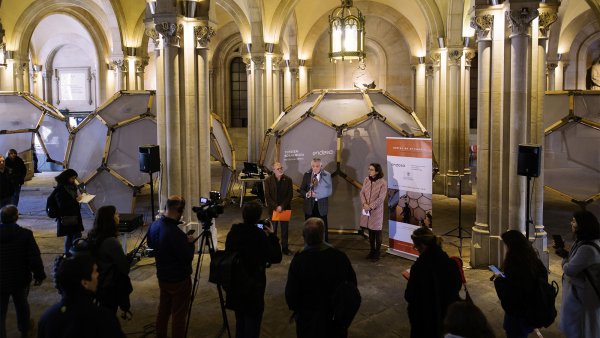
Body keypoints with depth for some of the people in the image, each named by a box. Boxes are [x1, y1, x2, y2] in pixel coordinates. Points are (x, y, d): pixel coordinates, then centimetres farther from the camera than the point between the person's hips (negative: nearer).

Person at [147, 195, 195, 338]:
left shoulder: (154, 225, -6)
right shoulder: (175, 233, -32)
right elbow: (188, 257, -23)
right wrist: (190, 242, -6)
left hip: (162, 276, 8)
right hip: (179, 279, -8)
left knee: (163, 310, 21)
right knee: (178, 315, 6)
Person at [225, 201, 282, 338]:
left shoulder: (233, 232, -4)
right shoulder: (259, 235, -20)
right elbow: (276, 258, -12)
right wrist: (272, 236, -3)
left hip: (235, 285, 6)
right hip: (253, 287, -6)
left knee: (240, 322, 21)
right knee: (252, 325, 6)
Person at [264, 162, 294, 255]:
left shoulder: (288, 179, -2)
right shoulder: (268, 180, -4)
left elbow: (290, 195, -3)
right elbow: (267, 196, -6)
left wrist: (282, 206, -11)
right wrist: (275, 207, -14)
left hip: (285, 208, 1)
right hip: (273, 208, -1)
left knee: (284, 229, 9)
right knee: (273, 230, 6)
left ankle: (285, 248, 19)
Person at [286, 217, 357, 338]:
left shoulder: (298, 260, -23)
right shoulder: (340, 256, -15)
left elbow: (291, 293, -15)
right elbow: (352, 283, -3)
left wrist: (296, 309, 5)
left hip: (309, 320, -2)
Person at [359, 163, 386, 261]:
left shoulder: (383, 183, -14)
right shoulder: (366, 180, 3)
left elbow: (381, 198, -16)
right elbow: (362, 192, 2)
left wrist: (370, 206, -19)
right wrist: (364, 204, -14)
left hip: (376, 211, -5)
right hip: (367, 209, 5)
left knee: (377, 233, 5)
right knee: (370, 232, 15)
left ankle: (377, 253, 17)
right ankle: (372, 250, 29)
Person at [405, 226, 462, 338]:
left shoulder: (419, 267, -29)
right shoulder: (449, 262, -11)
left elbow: (409, 296, -19)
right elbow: (458, 285, 4)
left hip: (426, 317, -5)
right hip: (448, 311, 5)